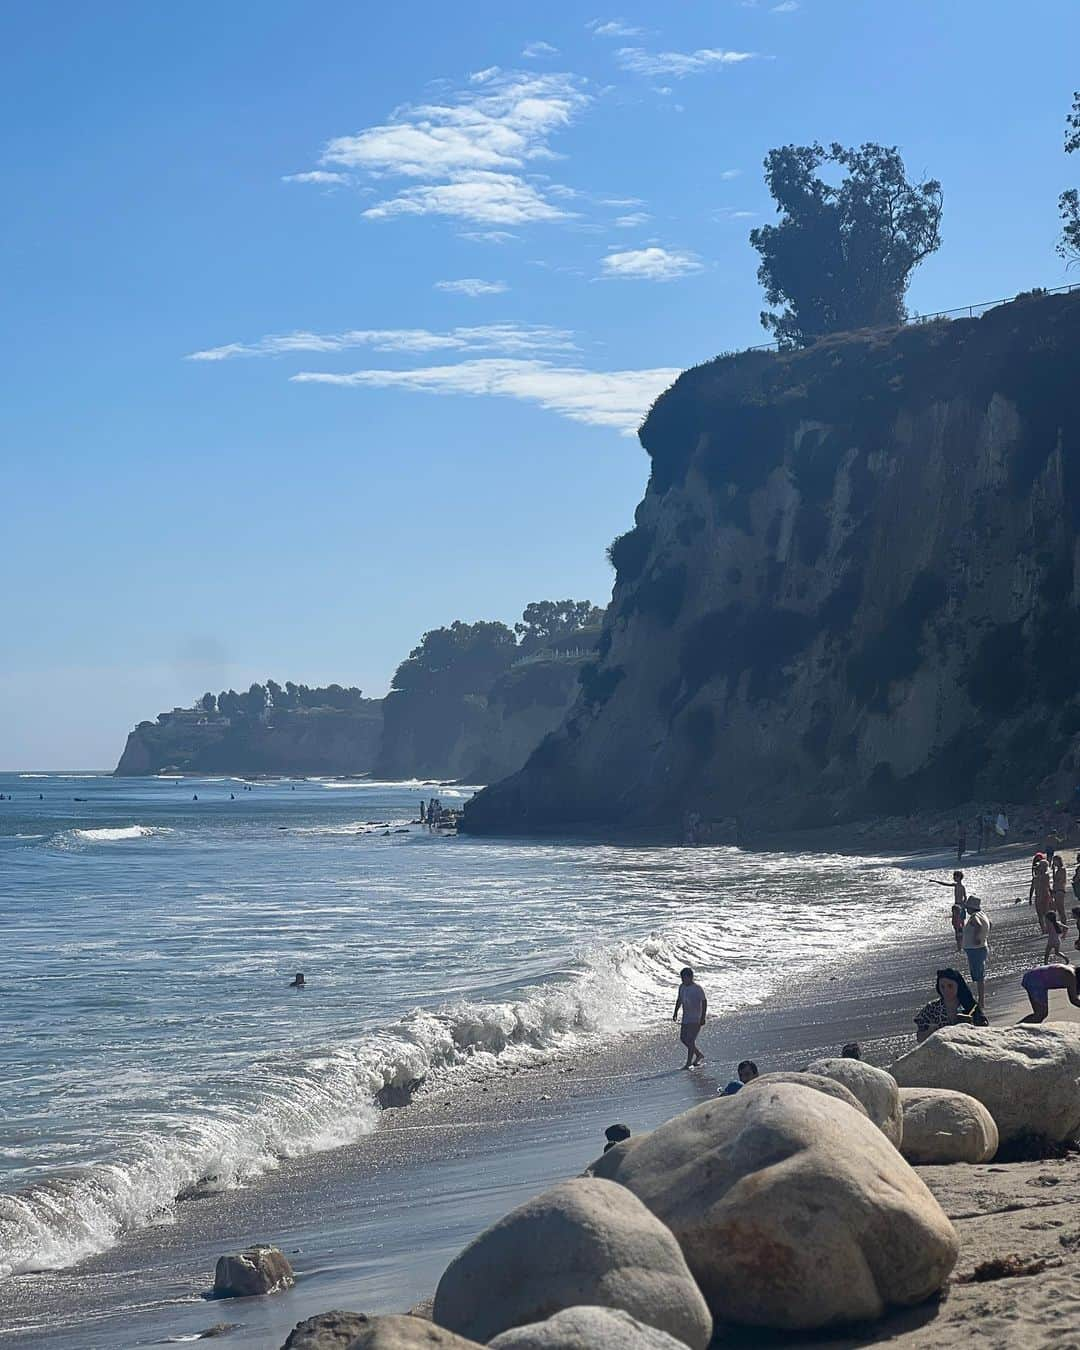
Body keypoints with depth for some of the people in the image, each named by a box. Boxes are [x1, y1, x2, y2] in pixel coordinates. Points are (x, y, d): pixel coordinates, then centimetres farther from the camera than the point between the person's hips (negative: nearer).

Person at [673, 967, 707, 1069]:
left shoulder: (697, 989, -14)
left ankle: (688, 1064, -3)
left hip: (696, 1019, -8)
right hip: (686, 1017, 8)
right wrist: (675, 1012, 15)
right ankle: (699, 1055, 27)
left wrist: (703, 1018, -17)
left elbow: (704, 1002, -13)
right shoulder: (682, 987, 6)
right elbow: (679, 1000, 20)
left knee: (690, 1040, -9)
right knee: (683, 1038, 10)